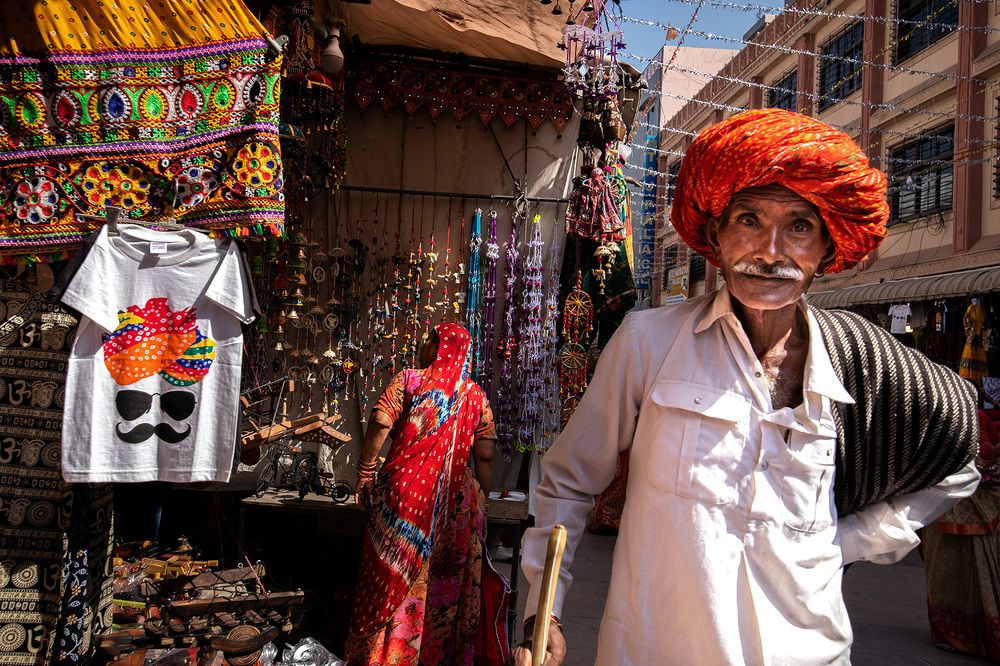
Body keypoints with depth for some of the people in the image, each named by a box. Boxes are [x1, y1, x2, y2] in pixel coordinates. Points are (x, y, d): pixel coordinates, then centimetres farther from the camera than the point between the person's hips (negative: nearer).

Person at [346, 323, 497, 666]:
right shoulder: (475, 395, 7)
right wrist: (480, 501, 14)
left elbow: (380, 423, -12)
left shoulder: (409, 380, 0)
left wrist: (365, 472, -2)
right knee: (445, 585, 12)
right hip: (455, 498, 2)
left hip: (404, 488, -2)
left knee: (391, 577, 9)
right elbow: (484, 457, 4)